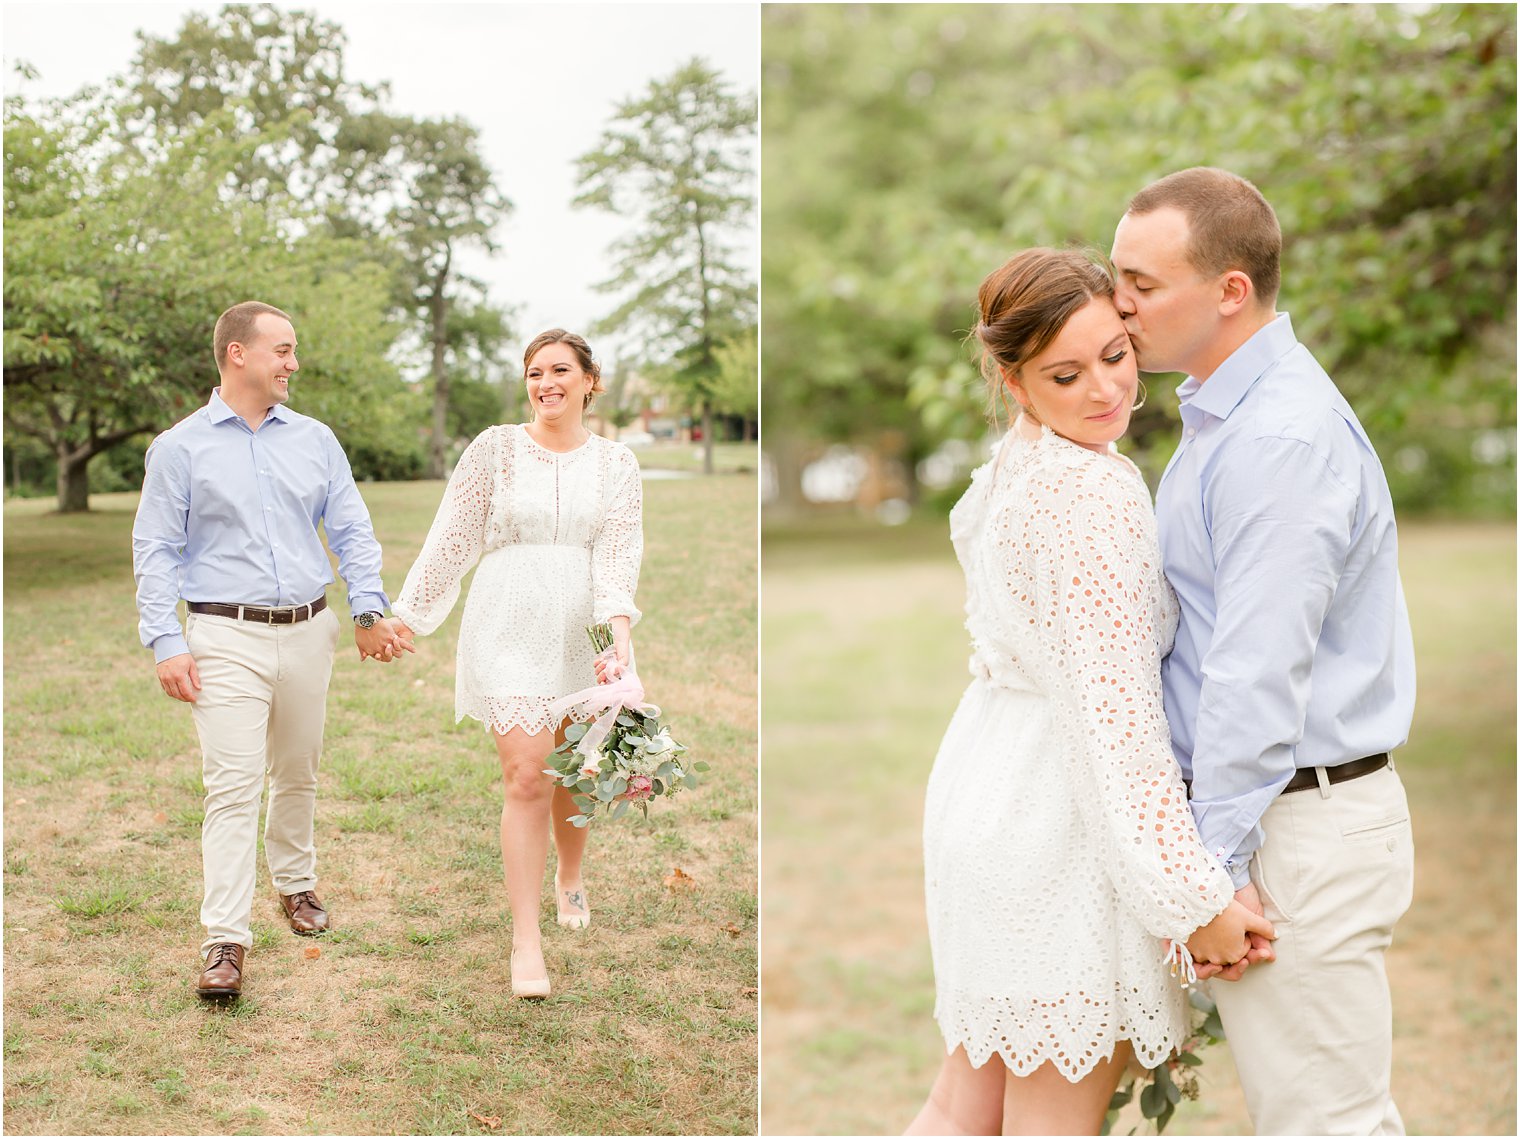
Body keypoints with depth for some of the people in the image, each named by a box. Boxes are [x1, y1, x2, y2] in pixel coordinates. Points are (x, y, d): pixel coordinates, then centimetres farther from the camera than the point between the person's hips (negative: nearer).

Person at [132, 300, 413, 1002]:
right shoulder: (180, 448, -1)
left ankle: (296, 883, 36)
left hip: (308, 631, 4)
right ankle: (225, 941, -9)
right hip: (228, 639, -4)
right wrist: (166, 644, -11)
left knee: (297, 773, 16)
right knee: (233, 786, -10)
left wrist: (368, 609, -1)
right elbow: (156, 551, -2)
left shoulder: (315, 440, 9)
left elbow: (351, 532, 11)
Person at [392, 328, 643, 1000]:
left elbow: (619, 552, -6)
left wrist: (620, 630, -21)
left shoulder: (616, 463, 5)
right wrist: (407, 613, 4)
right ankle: (526, 940, -8)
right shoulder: (496, 447, 1)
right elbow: (452, 538, 4)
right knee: (527, 777, -11)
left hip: (582, 629, 3)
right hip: (510, 624, -2)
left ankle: (570, 881, 43)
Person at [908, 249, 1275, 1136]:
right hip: (1063, 825, -9)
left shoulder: (1011, 467, 10)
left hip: (982, 788, 9)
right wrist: (1195, 895, -22)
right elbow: (1112, 709, -25)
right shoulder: (1098, 491, -20)